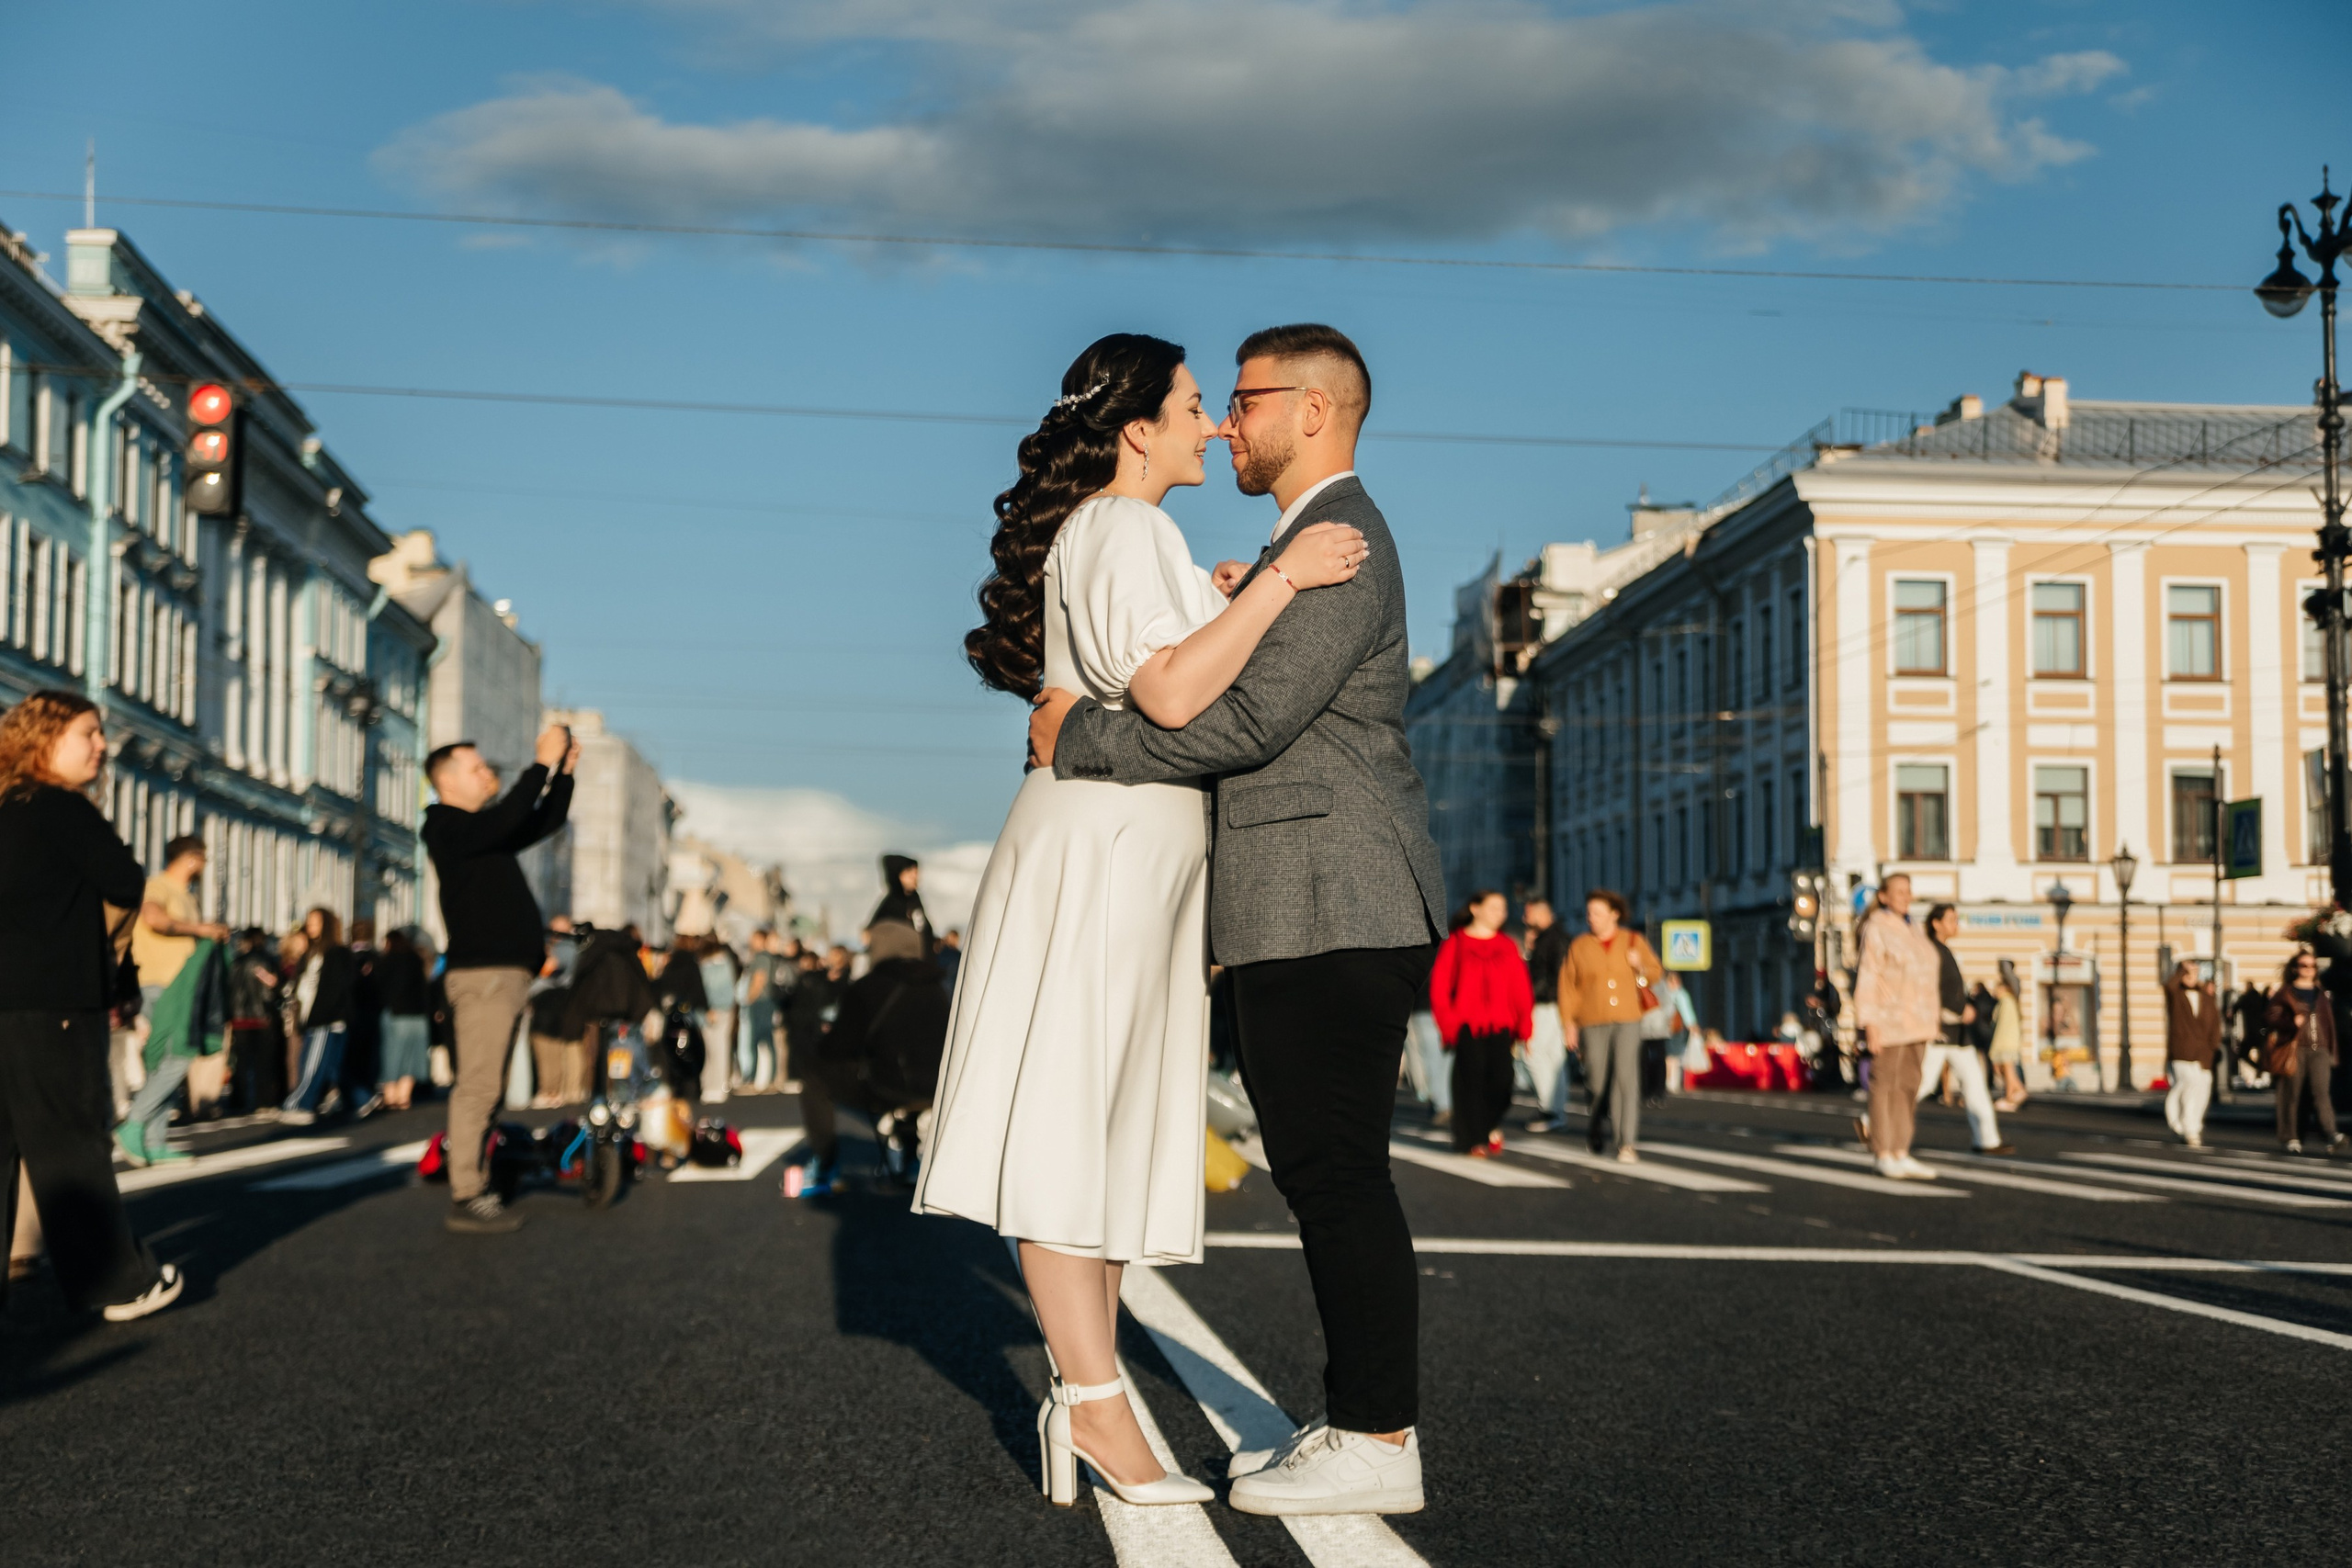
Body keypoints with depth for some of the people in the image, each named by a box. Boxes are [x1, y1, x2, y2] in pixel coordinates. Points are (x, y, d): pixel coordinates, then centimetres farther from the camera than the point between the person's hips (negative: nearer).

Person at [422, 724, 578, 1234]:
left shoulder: (486, 831, 22)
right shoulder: (446, 828, -5)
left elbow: (547, 820, 27)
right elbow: (506, 818, -22)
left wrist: (564, 771, 14)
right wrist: (542, 764, -17)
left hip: (507, 974, 10)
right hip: (481, 973, -10)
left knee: (489, 1088, 9)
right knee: (478, 1086, -12)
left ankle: (478, 1190, 12)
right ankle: (465, 1198, -12)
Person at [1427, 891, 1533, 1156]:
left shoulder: (1508, 947, 13)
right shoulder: (1456, 943, 3)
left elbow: (1521, 989, 10)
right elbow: (1439, 986, 0)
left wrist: (1523, 1027, 3)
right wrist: (1448, 1024, -6)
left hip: (1500, 1026, 3)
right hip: (1467, 1025, -2)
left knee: (1501, 1079, -7)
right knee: (1471, 1080, -5)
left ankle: (1492, 1125, 21)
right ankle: (1472, 1141, 4)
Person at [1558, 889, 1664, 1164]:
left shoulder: (1633, 941, 6)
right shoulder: (1579, 946, 5)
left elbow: (1657, 972, 13)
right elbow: (1568, 986, 3)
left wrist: (1641, 967, -8)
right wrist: (1568, 1022, -3)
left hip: (1627, 1020, -1)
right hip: (1593, 1024, 1)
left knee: (1626, 1079, -13)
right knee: (1596, 1081, 3)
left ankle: (1627, 1144, -13)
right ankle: (1595, 1130, 31)